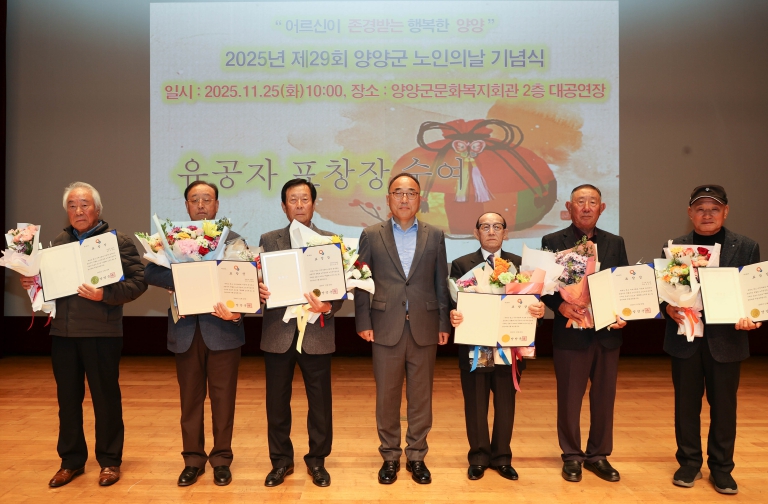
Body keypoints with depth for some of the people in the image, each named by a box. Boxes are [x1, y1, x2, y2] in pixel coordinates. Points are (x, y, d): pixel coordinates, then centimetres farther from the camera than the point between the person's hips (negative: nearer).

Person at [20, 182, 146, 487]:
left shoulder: (118, 241, -4)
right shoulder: (58, 243, 13)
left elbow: (138, 282, -12)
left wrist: (105, 295, -23)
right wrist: (31, 282, -1)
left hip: (101, 333, -5)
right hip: (62, 332, 5)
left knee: (106, 398, 6)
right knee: (67, 398, 13)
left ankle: (109, 461, 20)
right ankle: (71, 461, 28)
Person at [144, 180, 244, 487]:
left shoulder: (233, 239, 1)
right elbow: (151, 273, -5)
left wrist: (236, 311, -24)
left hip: (222, 329, -2)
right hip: (186, 330, 2)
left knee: (222, 398, 7)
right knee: (190, 399, 12)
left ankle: (221, 459, 22)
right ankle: (193, 460, 26)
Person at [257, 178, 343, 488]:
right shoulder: (268, 240, 7)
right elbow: (259, 282, 4)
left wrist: (328, 307, -20)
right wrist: (260, 292, -19)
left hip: (316, 333, -1)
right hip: (278, 332, 1)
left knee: (319, 401, 8)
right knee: (277, 401, 10)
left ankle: (317, 460, 26)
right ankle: (281, 461, 28)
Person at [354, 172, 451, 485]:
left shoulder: (434, 236, 7)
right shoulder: (371, 235, 4)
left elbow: (442, 283, 6)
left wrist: (444, 324, 2)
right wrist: (363, 323, -4)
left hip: (424, 329, 1)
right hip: (386, 328, -1)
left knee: (421, 397, 10)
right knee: (387, 397, 8)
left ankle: (416, 457, 25)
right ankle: (390, 457, 25)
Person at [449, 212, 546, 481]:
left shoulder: (520, 264, 5)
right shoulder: (461, 264, 1)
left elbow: (530, 301, -1)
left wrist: (538, 310, -23)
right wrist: (453, 315, -26)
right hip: (474, 348, -1)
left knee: (505, 405, 12)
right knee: (476, 406, 10)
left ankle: (502, 458, 29)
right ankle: (478, 458, 27)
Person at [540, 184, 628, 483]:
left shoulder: (615, 243, 9)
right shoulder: (553, 242, -2)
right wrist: (561, 306, -22)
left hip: (608, 332, 3)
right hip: (570, 332, -3)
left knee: (604, 397, 12)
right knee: (569, 398, 8)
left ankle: (598, 455, 29)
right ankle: (572, 456, 24)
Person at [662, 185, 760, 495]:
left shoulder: (747, 248, 2)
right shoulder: (673, 247, 3)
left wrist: (751, 317, -17)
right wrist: (669, 308, -19)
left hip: (726, 340, 0)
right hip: (685, 338, 1)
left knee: (724, 406, 10)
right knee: (686, 405, 10)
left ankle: (721, 468, 26)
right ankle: (689, 462, 26)